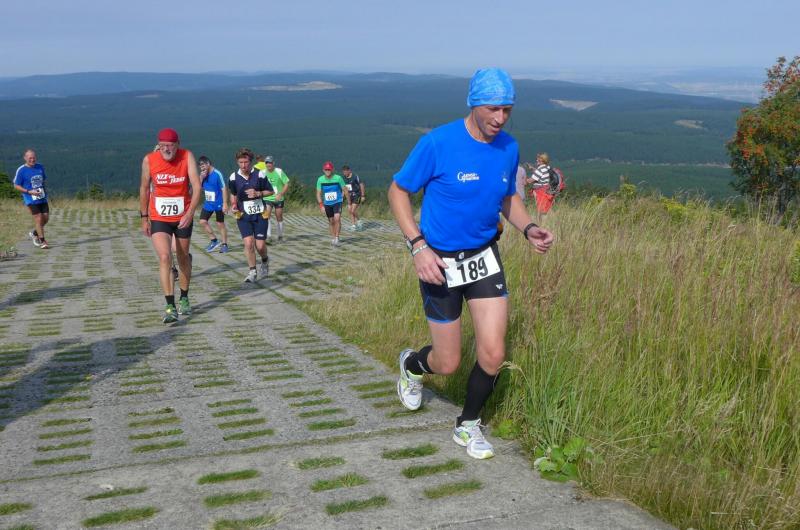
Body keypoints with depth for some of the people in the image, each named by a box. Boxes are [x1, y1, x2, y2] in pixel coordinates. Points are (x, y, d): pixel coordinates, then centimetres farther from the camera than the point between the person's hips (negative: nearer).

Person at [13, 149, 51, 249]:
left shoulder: (40, 167, 7)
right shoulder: (21, 170, -8)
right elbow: (16, 186, -4)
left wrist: (45, 190, 7)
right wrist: (29, 191, -16)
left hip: (43, 198, 5)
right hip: (31, 200, -5)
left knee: (46, 218, 5)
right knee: (38, 219, -8)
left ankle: (34, 233, 29)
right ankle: (42, 241, 2)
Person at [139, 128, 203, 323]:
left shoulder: (187, 157, -13)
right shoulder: (149, 160, -9)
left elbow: (197, 187, -20)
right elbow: (144, 188, 4)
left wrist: (190, 213, -32)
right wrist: (144, 217, 6)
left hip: (183, 218, 1)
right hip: (158, 219, -1)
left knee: (183, 258, 15)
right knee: (164, 258, -16)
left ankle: (184, 299, 35)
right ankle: (170, 307, -17)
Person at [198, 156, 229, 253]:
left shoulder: (217, 174, -15)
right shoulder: (203, 175, 5)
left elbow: (224, 188, -15)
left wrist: (225, 203, -19)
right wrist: (201, 178, -10)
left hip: (218, 204, -7)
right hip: (208, 203, 7)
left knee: (220, 224, 2)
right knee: (202, 221, -1)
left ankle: (224, 244, 15)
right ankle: (214, 240, 13)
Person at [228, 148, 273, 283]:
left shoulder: (259, 175, -8)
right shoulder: (233, 177, -2)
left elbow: (270, 191, 1)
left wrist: (258, 193, -16)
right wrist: (234, 205, -3)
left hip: (260, 215, -1)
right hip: (243, 216, 1)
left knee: (260, 245, -2)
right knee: (248, 243, -12)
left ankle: (265, 261, 32)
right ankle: (252, 272, 2)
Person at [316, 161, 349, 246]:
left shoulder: (338, 178, -12)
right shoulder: (320, 180, -7)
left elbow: (345, 190, -3)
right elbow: (318, 193, -1)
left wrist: (349, 203, -1)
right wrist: (321, 205, -9)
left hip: (337, 202, -2)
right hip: (327, 204, 2)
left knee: (337, 218, -20)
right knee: (331, 221, 11)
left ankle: (337, 238, -10)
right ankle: (333, 238, 28)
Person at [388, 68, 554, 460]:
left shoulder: (508, 148, -2)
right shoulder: (438, 143, -18)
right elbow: (398, 191, -9)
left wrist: (529, 229, -6)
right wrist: (418, 246, -21)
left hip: (484, 257, 4)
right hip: (439, 263, -4)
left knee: (493, 355, -4)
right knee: (448, 364, 4)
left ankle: (468, 426, 22)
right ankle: (411, 365, 42)